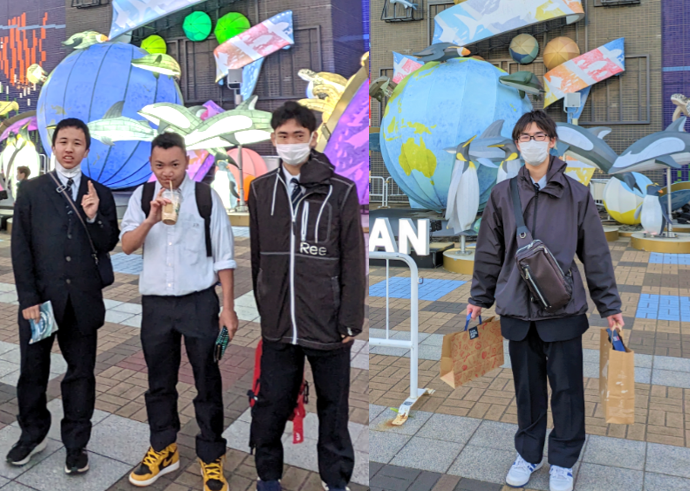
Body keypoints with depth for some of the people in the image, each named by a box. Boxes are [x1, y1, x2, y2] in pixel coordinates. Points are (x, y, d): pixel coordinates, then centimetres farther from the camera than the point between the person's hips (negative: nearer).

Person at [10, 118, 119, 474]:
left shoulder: (100, 194, 5)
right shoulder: (32, 191, 3)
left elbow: (108, 244, 1)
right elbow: (20, 248, -1)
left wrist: (93, 218, -18)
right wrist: (27, 298, -8)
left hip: (83, 300, 0)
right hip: (41, 297, 0)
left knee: (81, 373, 9)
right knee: (33, 371, 13)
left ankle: (76, 444, 23)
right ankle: (32, 434, 34)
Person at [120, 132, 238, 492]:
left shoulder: (206, 197, -5)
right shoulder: (142, 196, 2)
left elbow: (223, 255, -3)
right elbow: (126, 246, -5)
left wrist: (228, 307, -5)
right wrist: (151, 219, -22)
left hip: (199, 301, -2)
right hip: (155, 303, 3)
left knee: (207, 382, 4)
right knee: (159, 381, 15)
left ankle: (211, 458, 19)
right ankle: (163, 450, 33)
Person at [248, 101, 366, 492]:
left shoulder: (341, 191, -5)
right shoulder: (261, 190, 5)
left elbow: (353, 262, -4)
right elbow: (255, 257, 9)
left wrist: (350, 321, -6)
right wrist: (257, 310, 9)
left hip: (328, 324, -2)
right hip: (277, 324, 2)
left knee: (333, 407, 12)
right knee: (271, 405, 12)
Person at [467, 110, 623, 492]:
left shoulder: (576, 194, 0)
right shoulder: (502, 194, 3)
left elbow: (596, 253, 3)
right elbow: (489, 251, 9)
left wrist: (609, 305, 3)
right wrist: (480, 297, 11)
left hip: (564, 308, -1)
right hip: (517, 307, 1)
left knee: (566, 388, 7)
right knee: (527, 386, 13)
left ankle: (563, 461, 26)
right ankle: (528, 453, 32)